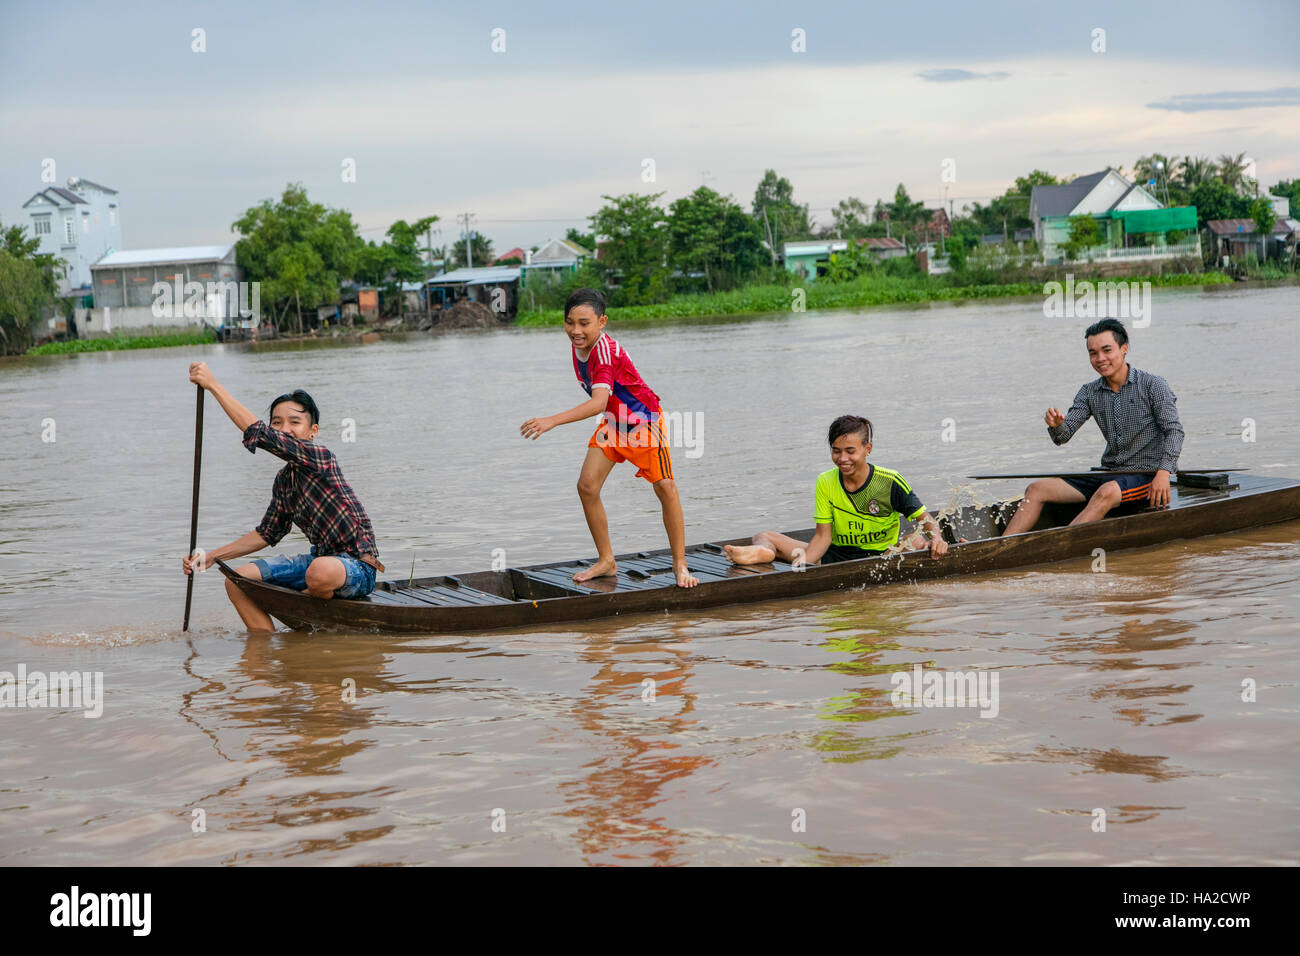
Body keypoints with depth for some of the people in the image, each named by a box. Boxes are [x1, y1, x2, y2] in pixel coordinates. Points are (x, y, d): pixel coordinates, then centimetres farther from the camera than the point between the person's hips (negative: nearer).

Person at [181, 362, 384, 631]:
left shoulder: (322, 457, -17)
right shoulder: (283, 480, 9)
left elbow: (258, 432, -25)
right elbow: (268, 533, 20)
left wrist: (213, 384, -22)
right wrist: (212, 556, 13)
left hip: (357, 567, -9)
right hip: (320, 559, 9)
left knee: (321, 571, -42)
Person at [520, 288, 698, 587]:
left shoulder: (605, 350, -33)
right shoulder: (579, 346, -8)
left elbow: (599, 402, -47)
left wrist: (553, 420, -55)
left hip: (644, 419, -7)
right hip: (612, 423, 7)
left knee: (665, 488, -12)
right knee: (587, 486, -5)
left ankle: (680, 564, 4)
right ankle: (606, 561, 9)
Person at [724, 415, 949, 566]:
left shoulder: (890, 482, -7)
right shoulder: (826, 483, 1)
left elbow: (925, 519, -2)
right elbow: (823, 536, -4)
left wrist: (936, 537, -26)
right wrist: (804, 563, -23)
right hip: (836, 555, 3)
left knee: (917, 542, -34)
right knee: (763, 537, -8)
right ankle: (763, 552, -51)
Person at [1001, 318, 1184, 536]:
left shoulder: (1153, 385, -6)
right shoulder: (1090, 393, 9)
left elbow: (1174, 430, -12)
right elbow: (1063, 436, 3)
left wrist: (1163, 473, -27)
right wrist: (1056, 425, -22)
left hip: (1147, 476, -6)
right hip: (1108, 474, 6)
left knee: (1107, 492, -38)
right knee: (1037, 489, -7)